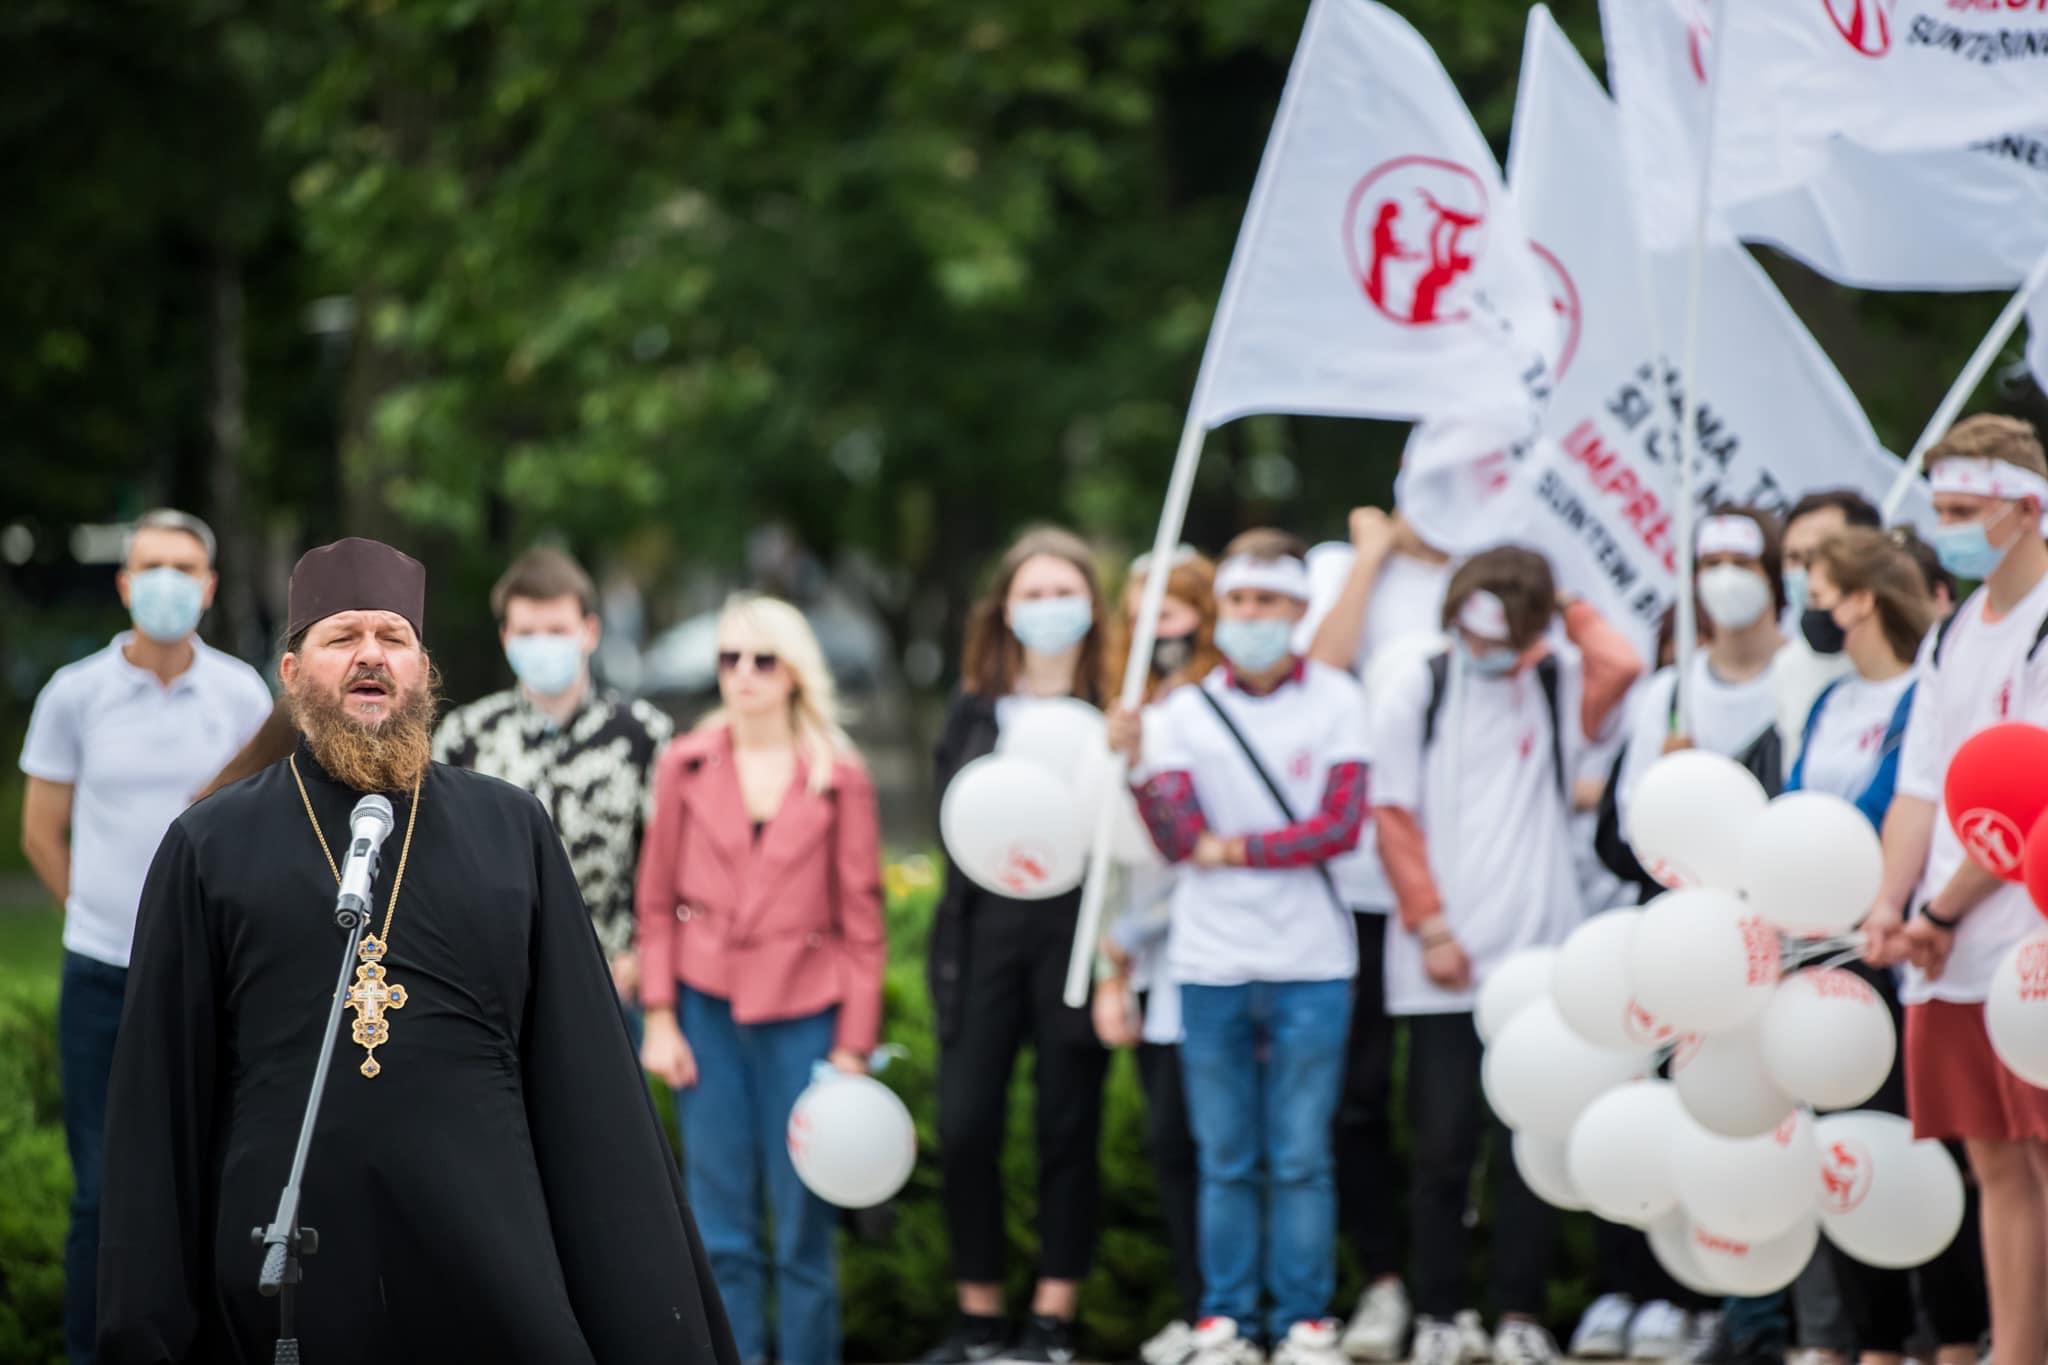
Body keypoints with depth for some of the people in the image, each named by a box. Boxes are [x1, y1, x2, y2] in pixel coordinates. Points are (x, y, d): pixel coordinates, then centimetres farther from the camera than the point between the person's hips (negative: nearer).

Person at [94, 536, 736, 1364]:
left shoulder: (512, 830, 10)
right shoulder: (208, 848, 6)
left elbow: (589, 1083, 7)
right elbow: (162, 1103, 5)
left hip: (492, 1266, 1)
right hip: (279, 1284, -1)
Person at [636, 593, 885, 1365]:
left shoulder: (839, 778, -1)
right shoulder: (686, 766, 4)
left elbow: (862, 919, 1)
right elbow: (657, 901, 7)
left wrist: (854, 1045, -3)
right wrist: (659, 1018, 0)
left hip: (801, 1012, -2)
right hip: (707, 1009, 2)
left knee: (804, 1225, 1)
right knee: (721, 1229, 4)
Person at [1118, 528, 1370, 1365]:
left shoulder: (1334, 700, 2)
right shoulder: (1184, 712, 6)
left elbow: (1341, 825, -7)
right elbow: (1178, 841, -4)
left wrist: (1237, 848, -9)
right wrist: (1141, 769, -19)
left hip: (1310, 965, -1)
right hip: (1211, 965, 1)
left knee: (1301, 1158, 0)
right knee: (1225, 1160, 4)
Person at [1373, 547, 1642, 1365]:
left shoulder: (1561, 686, 5)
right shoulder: (1416, 692, 5)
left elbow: (1619, 666, -18)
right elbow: (1394, 817, 3)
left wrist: (1571, 609, -1)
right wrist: (1431, 927, -4)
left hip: (1538, 957, 0)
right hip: (1442, 964, 0)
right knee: (1443, 1146, 3)